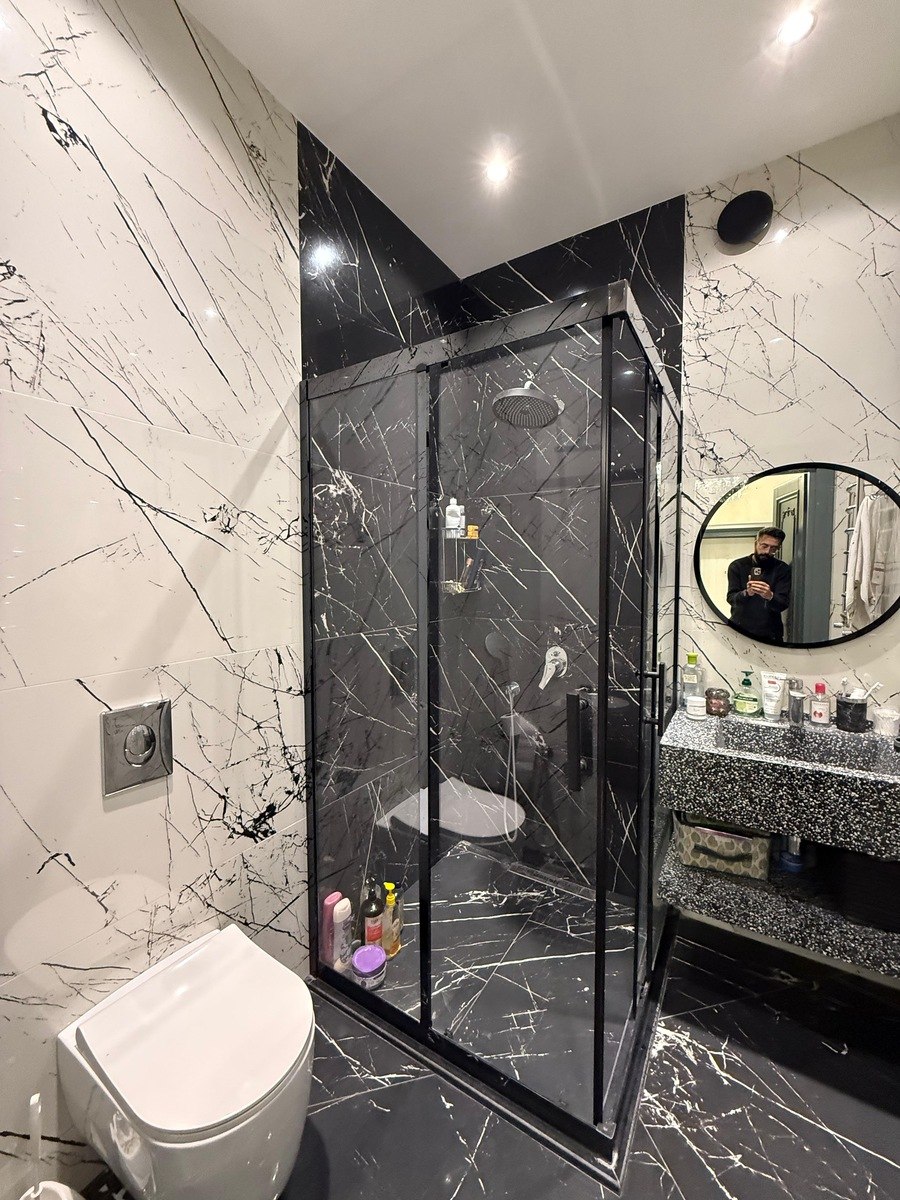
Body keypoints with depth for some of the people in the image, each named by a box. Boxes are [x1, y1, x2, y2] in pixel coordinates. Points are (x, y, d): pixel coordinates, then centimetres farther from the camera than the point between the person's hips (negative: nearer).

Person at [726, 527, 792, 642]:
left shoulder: (782, 569, -1)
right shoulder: (737, 566, -2)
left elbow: (783, 604, -10)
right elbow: (731, 598, -10)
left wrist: (770, 596, -32)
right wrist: (746, 593, -32)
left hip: (770, 633, 1)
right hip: (739, 629, 0)